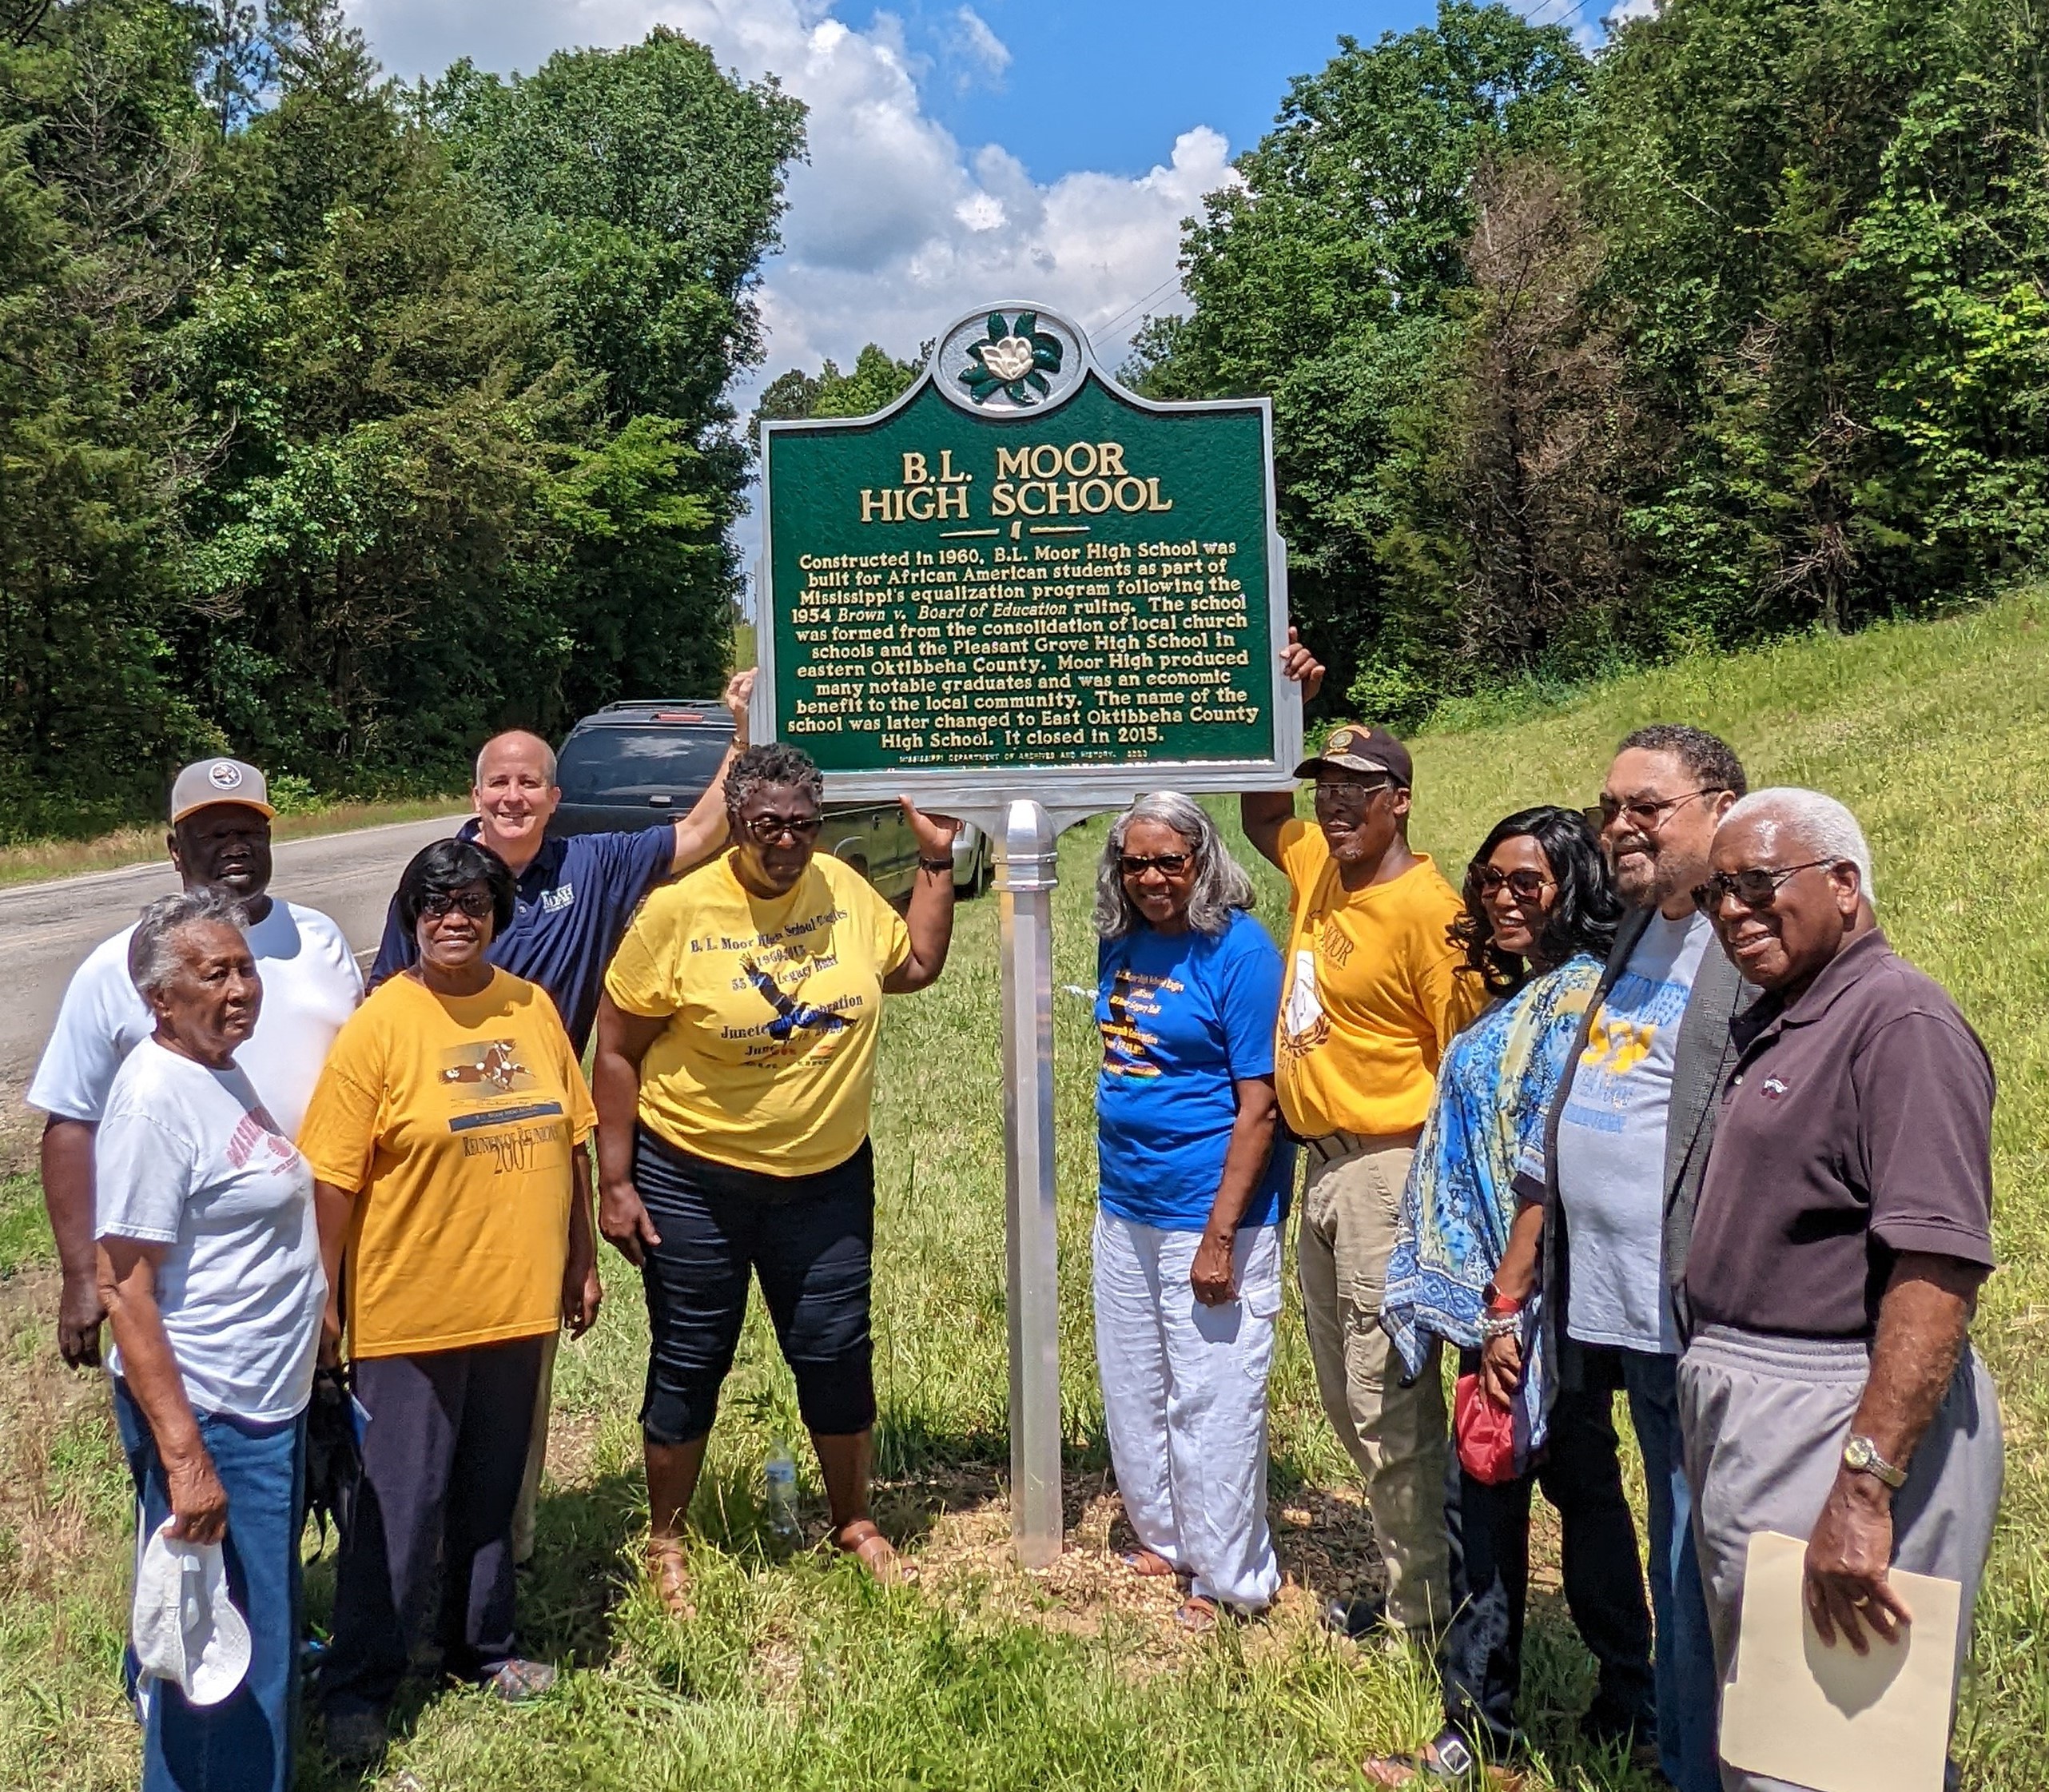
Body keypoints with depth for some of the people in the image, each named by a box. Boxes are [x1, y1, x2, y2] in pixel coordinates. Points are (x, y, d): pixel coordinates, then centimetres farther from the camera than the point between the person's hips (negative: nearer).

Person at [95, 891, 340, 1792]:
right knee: (223, 1656, 3)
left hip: (271, 1410, 10)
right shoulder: (154, 1099, -20)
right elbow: (124, 1288, -22)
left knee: (268, 1631, 22)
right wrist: (184, 1458, -25)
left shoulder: (223, 1073, 8)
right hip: (206, 1418, -9)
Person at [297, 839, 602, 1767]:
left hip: (518, 1303, 5)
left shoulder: (532, 1009, 4)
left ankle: (482, 1645, 38)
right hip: (411, 1311, -5)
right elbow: (333, 1181, -11)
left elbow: (568, 1142, 10)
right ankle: (358, 1684, 22)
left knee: (492, 1492, 19)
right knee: (401, 1504, 4)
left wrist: (582, 1262, 12)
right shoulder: (378, 1026, -12)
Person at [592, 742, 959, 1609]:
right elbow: (617, 1051, -10)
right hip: (693, 1180, -3)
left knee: (836, 1353, 12)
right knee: (688, 1365, 10)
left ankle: (854, 1521, 34)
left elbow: (916, 964, 16)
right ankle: (665, 1539, 31)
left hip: (827, 1176, 3)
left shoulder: (843, 890, -2)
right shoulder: (679, 910, -15)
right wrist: (615, 1183, -11)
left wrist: (936, 862, 8)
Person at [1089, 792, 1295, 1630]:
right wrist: (1111, 1191, 12)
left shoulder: (1238, 950, -14)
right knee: (1132, 1389, 18)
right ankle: (1163, 1536, 38)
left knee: (1211, 1402, 2)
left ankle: (1229, 1580, 20)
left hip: (1207, 1214, -7)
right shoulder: (1120, 942, 5)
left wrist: (1220, 1236, -20)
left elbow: (1258, 1106, -16)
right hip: (1124, 1207, 7)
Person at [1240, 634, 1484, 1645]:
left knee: (1389, 1399, 0)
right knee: (1344, 1394, 18)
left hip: (1385, 1171, -9)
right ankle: (1407, 1566, 33)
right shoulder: (1318, 869, 7)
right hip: (1321, 1164, 9)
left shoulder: (1426, 909, -16)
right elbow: (1259, 813, 27)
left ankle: (1423, 1609, 14)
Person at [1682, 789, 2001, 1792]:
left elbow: (1939, 1267, -25)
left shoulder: (1902, 1024, -16)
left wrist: (1863, 1485, -30)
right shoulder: (1771, 1027, 14)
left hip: (1845, 1420, -9)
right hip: (1743, 1409, 9)